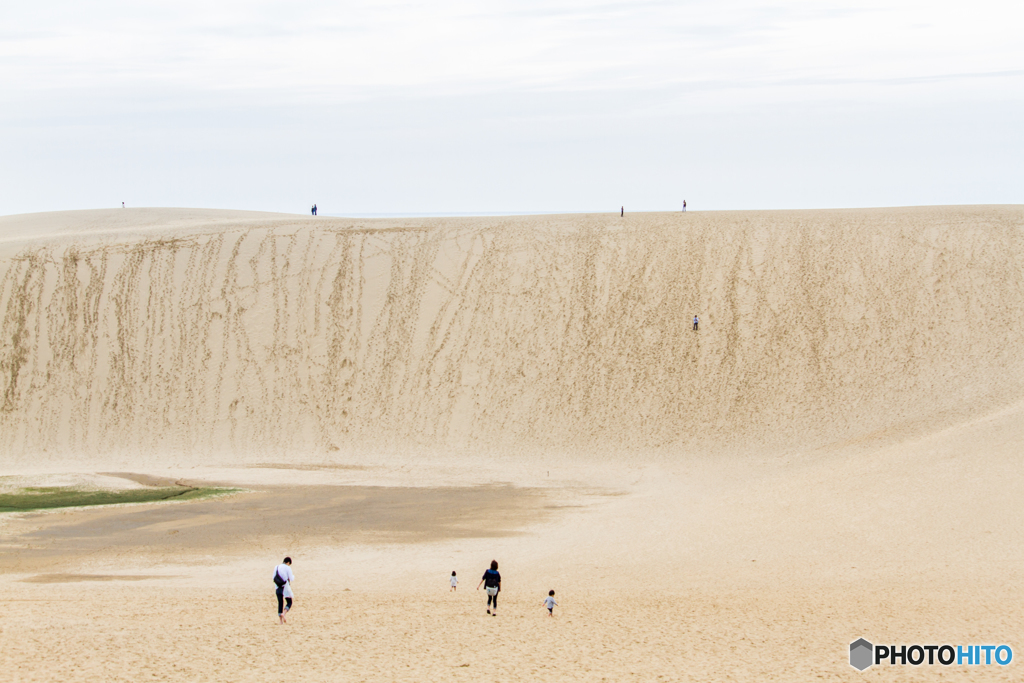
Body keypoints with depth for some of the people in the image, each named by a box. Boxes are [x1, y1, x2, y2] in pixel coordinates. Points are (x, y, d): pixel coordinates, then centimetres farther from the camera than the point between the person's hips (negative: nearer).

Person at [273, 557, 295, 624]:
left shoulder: (276, 567, 8)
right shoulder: (287, 568, -8)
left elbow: (274, 578, 12)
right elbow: (291, 579, -7)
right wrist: (293, 576, 14)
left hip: (278, 587, 5)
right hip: (285, 588, -5)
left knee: (280, 603, 10)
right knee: (289, 602, 7)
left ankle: (281, 620, 7)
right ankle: (283, 614, -18)